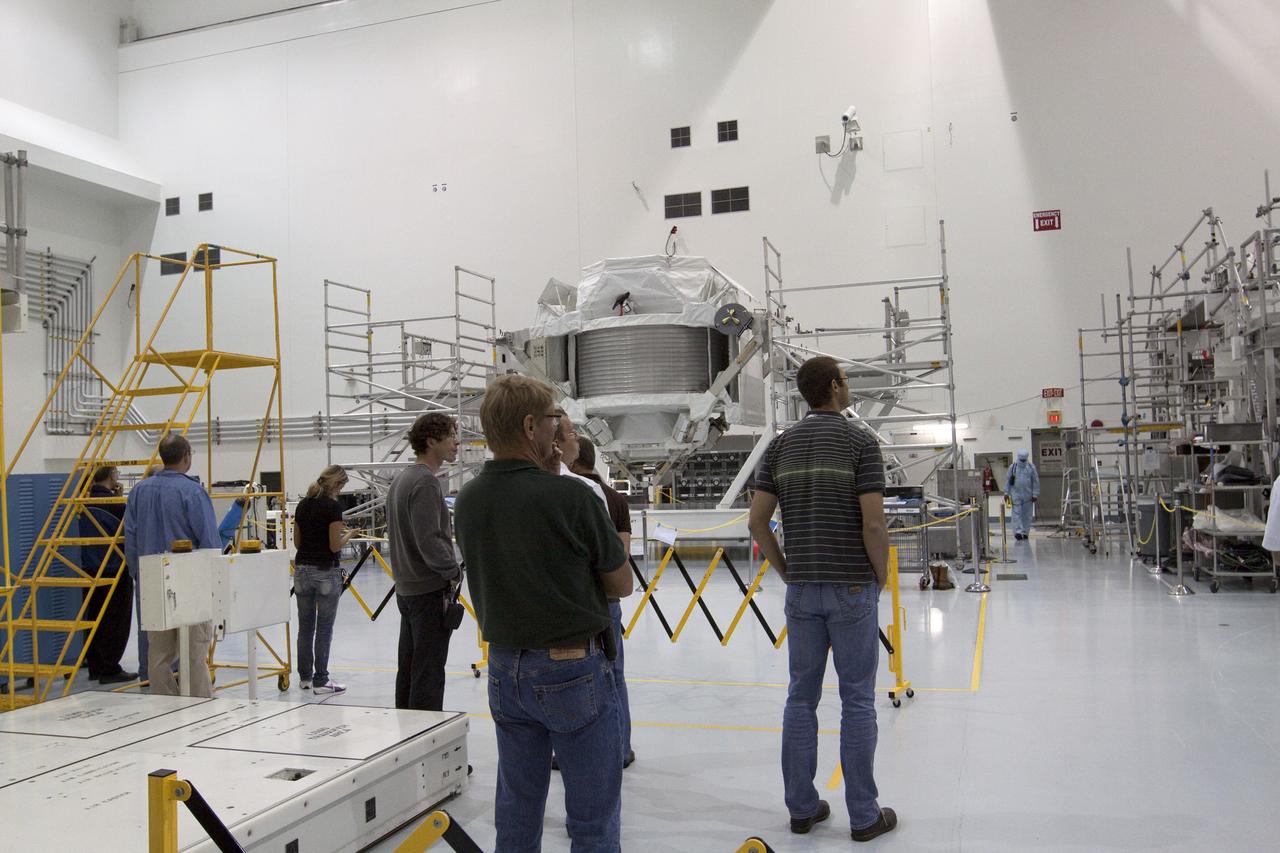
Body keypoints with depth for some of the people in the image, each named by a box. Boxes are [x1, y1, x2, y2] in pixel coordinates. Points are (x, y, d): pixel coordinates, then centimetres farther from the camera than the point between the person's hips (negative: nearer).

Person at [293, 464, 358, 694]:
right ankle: (320, 681, 5)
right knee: (324, 628, 1)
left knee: (305, 626, 13)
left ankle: (305, 677, 21)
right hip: (325, 572, -7)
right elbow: (335, 546, -16)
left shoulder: (303, 504, 8)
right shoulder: (332, 506, -14)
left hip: (302, 570, 7)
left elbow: (297, 541, 12)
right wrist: (348, 534, 4)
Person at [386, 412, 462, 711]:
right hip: (431, 589, -10)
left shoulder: (400, 479, 12)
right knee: (428, 672, -4)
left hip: (406, 588, 10)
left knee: (408, 668, 16)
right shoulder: (426, 482, -19)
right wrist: (454, 571, -12)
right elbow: (429, 541, -25)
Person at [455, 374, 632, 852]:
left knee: (517, 810, 18)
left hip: (504, 669, 6)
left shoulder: (466, 502, -1)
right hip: (573, 669, -6)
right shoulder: (569, 496, -19)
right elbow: (622, 585, -6)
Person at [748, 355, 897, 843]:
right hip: (853, 588, -4)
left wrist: (787, 571, 12)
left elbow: (757, 521, 2)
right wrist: (880, 577, 0)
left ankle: (802, 808, 19)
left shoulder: (781, 446, 5)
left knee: (801, 697, 11)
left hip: (801, 588, 4)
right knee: (857, 701, 4)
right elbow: (873, 524, -15)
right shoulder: (860, 442, -9)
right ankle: (864, 816, 13)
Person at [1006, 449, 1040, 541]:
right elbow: (1008, 480, 7)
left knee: (1027, 514, 5)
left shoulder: (1031, 467, 3)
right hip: (1016, 494, -1)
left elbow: (1036, 481, 3)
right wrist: (1006, 493, 3)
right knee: (1017, 513, -8)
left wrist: (1035, 494, -2)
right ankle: (1018, 532, -12)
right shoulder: (1012, 467, 4)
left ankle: (1025, 533, 13)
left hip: (1028, 495, 1)